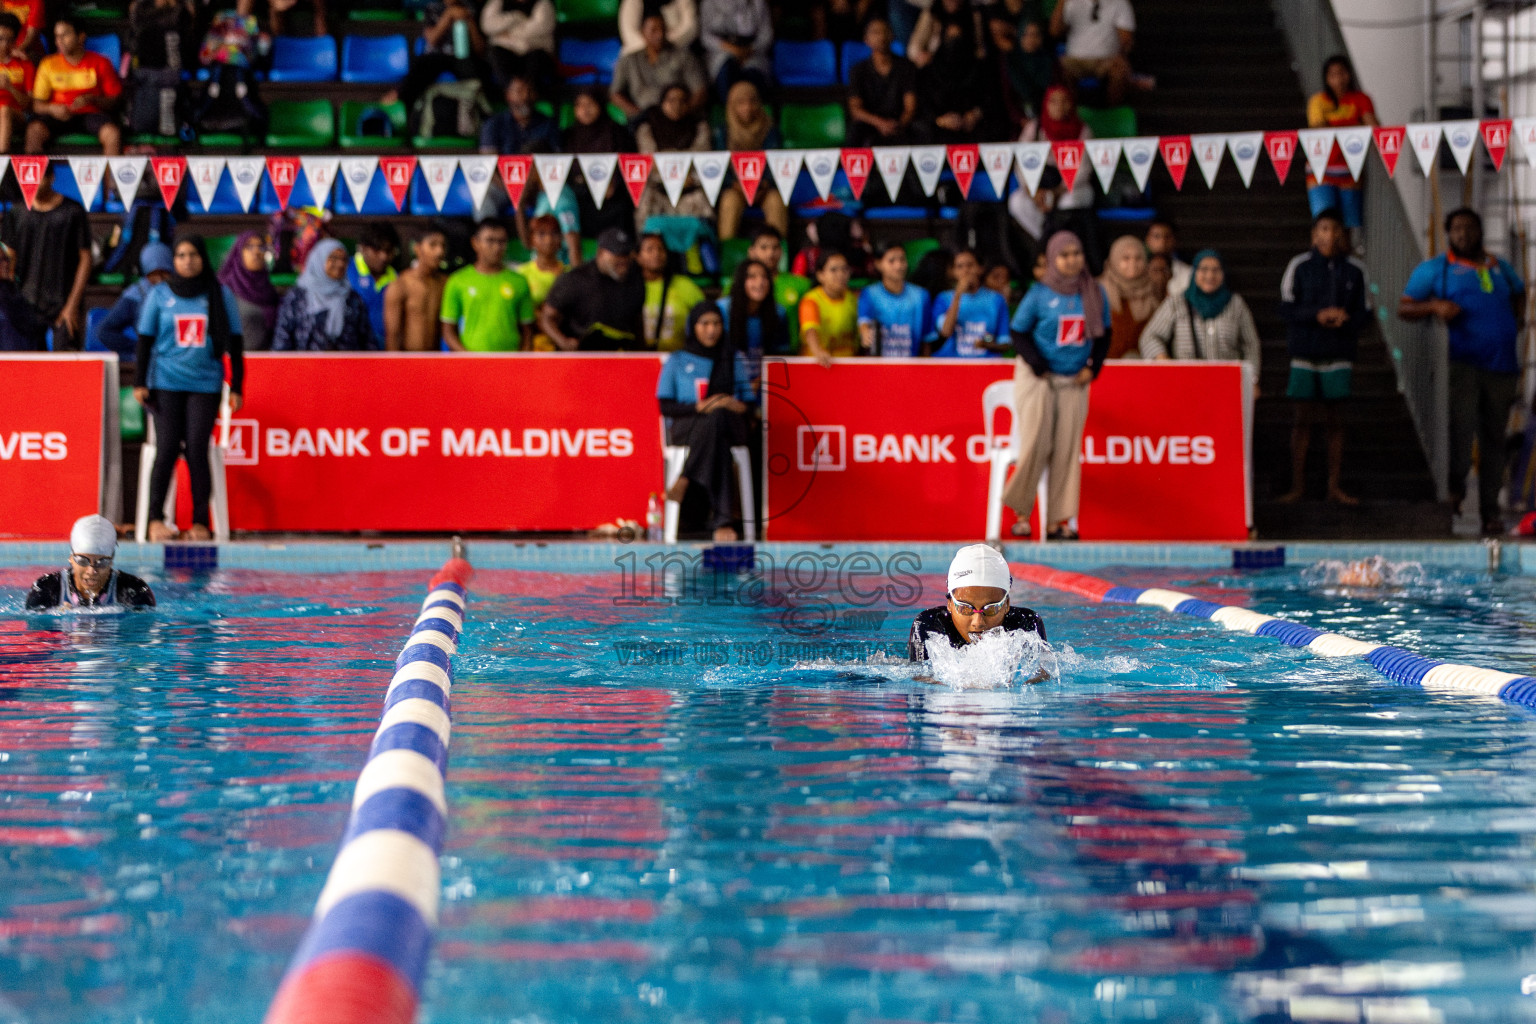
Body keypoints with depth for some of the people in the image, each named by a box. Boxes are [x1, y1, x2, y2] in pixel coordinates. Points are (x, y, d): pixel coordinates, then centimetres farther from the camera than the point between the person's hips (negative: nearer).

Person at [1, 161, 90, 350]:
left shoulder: (73, 212, 0)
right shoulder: (17, 212, 8)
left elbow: (85, 259, 0)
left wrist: (73, 304, -7)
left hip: (63, 303, -3)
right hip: (26, 301, 3)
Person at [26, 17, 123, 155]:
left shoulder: (100, 63, 7)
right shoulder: (49, 64, 10)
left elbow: (114, 101, 4)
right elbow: (37, 104, 7)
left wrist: (91, 99, -15)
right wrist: (52, 108, -15)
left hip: (91, 113, -1)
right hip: (59, 115, 1)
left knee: (113, 133, -34)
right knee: (34, 130, -32)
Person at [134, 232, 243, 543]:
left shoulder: (220, 295, 7)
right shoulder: (159, 295, 6)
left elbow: (234, 344, 10)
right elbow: (145, 340, 8)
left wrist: (236, 387, 6)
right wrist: (140, 383, 1)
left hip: (205, 385, 0)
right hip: (166, 384, 0)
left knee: (197, 450, -7)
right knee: (167, 449, -8)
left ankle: (200, 522, 0)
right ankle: (155, 519, -1)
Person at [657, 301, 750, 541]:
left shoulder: (734, 360, 21)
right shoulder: (677, 361, 16)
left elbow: (749, 403, 14)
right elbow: (665, 406, 5)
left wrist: (740, 406, -12)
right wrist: (700, 407, -13)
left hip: (731, 427, 1)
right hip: (685, 429, -1)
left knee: (718, 417, -40)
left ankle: (686, 479, -40)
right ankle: (722, 520, -48)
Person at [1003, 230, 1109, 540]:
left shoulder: (1095, 295, 4)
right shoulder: (1039, 295, -6)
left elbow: (1103, 335, 14)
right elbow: (1019, 333, -3)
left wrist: (1092, 367, 0)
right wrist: (1039, 367, -11)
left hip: (1075, 382, 3)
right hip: (1037, 379, -3)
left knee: (1067, 449, -1)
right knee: (1035, 445, -9)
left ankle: (1058, 521, 2)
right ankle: (1020, 512, 5)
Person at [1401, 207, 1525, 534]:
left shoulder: (1499, 268, 18)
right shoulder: (1434, 269, 7)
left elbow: (1519, 292, 37)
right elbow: (1403, 308, 3)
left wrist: (1517, 317, 18)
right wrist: (1434, 306, -15)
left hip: (1502, 366, 4)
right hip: (1463, 363, -4)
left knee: (1494, 438, 6)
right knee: (1462, 423, -23)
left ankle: (1490, 511, 13)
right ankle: (1456, 484, 2)